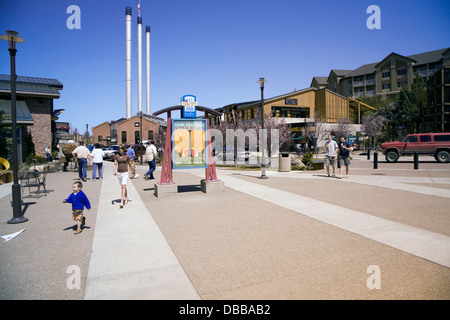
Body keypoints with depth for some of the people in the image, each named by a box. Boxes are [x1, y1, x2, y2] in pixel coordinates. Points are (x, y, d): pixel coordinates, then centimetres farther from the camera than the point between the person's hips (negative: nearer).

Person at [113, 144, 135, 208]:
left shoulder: (127, 156, -3)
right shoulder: (117, 156, 4)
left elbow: (130, 164, 6)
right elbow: (115, 164, 2)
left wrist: (132, 171, 13)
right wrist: (114, 171, -12)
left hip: (125, 173, -4)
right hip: (119, 173, 4)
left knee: (123, 187, -13)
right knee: (122, 187, 16)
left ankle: (122, 202, -17)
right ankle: (126, 198, 35)